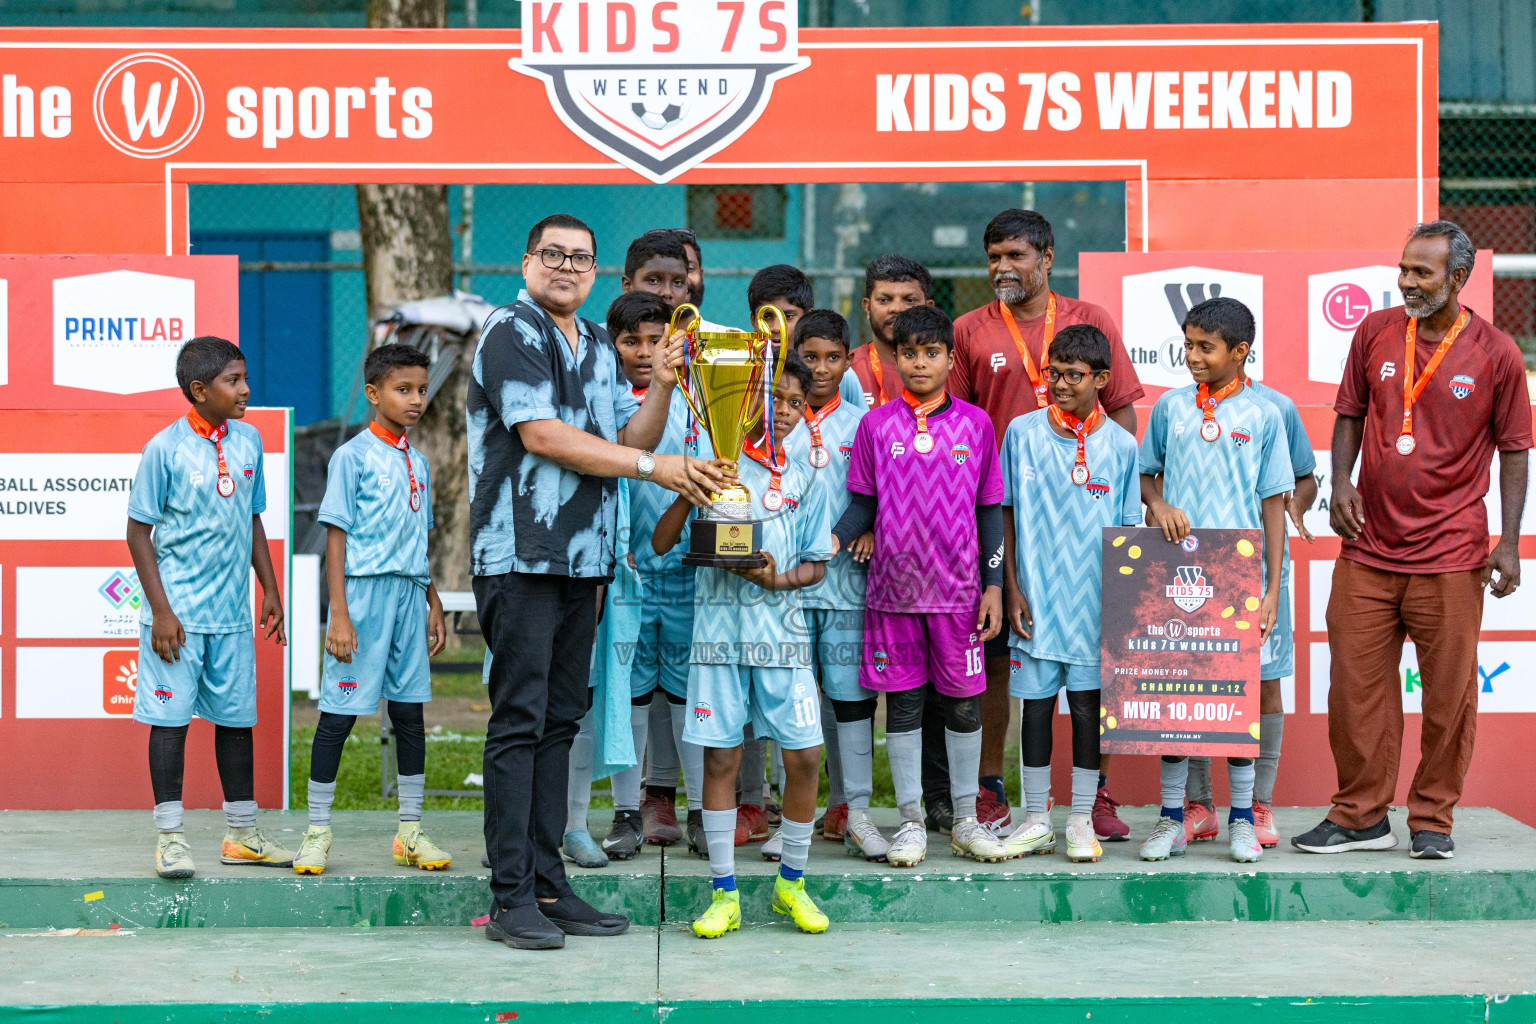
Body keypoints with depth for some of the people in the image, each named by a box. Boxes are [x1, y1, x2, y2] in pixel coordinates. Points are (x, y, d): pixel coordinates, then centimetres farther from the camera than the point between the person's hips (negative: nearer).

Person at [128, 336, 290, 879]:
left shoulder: (249, 440, 6)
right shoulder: (165, 448, -9)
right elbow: (138, 530, -6)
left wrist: (270, 591, 14)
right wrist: (160, 610, -12)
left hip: (233, 611, 5)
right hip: (178, 612, -5)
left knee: (236, 717, 10)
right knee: (170, 717, -1)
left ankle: (242, 834, 20)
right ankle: (170, 837, 6)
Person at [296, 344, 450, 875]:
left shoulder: (418, 462, 13)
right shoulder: (353, 456, -6)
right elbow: (336, 537, -8)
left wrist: (433, 603, 17)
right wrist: (339, 616, -14)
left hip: (409, 593, 6)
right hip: (364, 592, -6)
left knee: (410, 712, 8)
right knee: (338, 713, -3)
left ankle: (411, 831, 16)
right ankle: (317, 832, 5)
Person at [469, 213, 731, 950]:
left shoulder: (599, 348, 18)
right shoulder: (511, 333, -6)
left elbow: (627, 441, 16)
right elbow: (540, 435, -15)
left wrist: (661, 388, -1)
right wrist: (652, 466, -14)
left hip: (583, 558, 8)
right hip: (520, 554, -7)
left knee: (559, 722, 8)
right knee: (518, 722, -6)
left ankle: (547, 883, 13)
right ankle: (511, 897, -4)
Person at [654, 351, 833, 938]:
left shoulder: (804, 480, 11)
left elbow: (816, 564, 10)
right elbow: (661, 544, 0)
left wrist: (779, 579, -10)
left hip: (781, 625, 2)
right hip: (719, 622, -2)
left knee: (805, 754, -2)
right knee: (720, 756, 0)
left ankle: (791, 882, 15)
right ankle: (724, 894, 9)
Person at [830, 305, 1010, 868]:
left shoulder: (975, 424, 3)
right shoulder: (876, 425, 3)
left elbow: (990, 509, 6)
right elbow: (864, 504, 6)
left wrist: (993, 584, 2)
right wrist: (835, 538, -13)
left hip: (958, 589, 0)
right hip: (893, 587, 0)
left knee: (963, 702, 6)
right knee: (902, 703, 4)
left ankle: (965, 819, 18)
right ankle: (911, 821, 14)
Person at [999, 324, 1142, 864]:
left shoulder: (1120, 444, 0)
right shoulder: (1022, 432, 1)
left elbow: (1127, 528, 5)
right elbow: (1006, 513, 4)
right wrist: (1012, 587, -1)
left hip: (1095, 600, 0)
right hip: (1036, 597, 0)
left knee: (1088, 703, 4)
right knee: (1036, 703, 6)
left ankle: (1082, 821, 14)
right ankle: (1036, 820, 16)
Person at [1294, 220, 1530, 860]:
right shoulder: (1376, 333, 5)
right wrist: (1342, 482, -2)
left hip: (1451, 555, -2)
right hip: (1368, 548, 3)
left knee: (1449, 692, 3)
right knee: (1357, 685, 5)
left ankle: (1433, 820, 17)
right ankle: (1360, 817, 17)